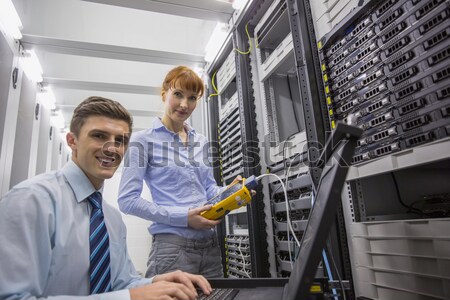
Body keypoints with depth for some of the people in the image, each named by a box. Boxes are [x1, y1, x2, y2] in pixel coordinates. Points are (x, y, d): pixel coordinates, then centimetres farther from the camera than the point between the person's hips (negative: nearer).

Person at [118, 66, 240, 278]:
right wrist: (183, 217, -18)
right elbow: (127, 200, -12)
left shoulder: (201, 142, 11)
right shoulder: (143, 140, -6)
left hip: (210, 245, 6)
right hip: (172, 246, -6)